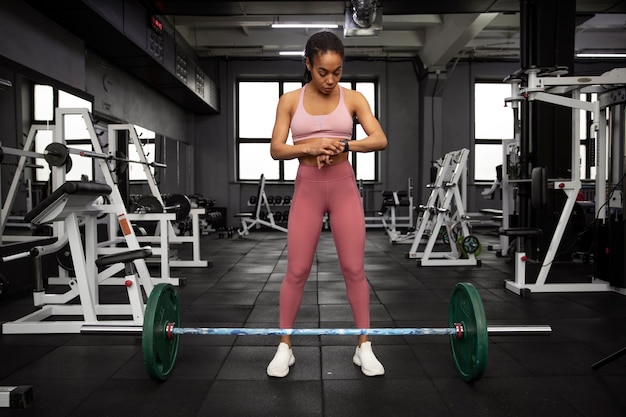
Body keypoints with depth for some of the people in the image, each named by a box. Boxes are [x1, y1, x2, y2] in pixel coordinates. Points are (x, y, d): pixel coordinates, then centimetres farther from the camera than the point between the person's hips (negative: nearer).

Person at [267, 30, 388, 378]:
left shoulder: (353, 99, 2)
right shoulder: (290, 100, 3)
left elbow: (380, 140, -7)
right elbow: (276, 149, -3)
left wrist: (342, 145, -23)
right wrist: (310, 147, -21)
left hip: (344, 188, 0)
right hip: (306, 189, 0)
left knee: (354, 269, 3)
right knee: (296, 271, 2)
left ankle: (364, 347, 17)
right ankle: (284, 347, 18)